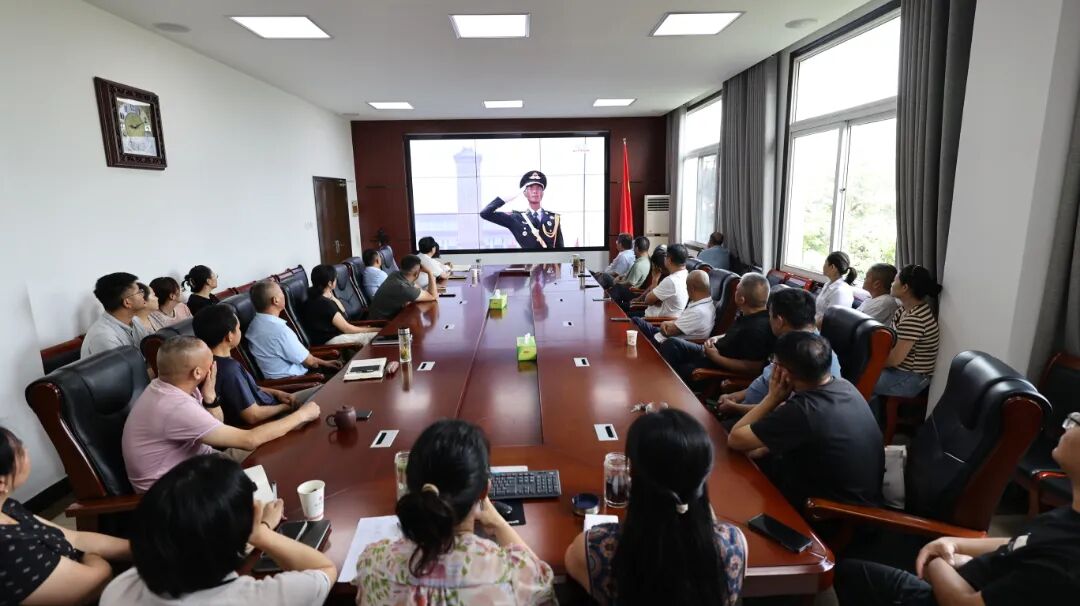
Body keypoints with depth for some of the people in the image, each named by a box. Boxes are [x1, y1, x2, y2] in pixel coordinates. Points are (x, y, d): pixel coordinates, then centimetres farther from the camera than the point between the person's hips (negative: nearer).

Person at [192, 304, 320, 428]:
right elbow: (253, 416, -29)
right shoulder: (229, 369, -31)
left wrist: (275, 393, 1)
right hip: (266, 421, -9)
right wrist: (286, 407, -13)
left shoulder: (218, 361, -2)